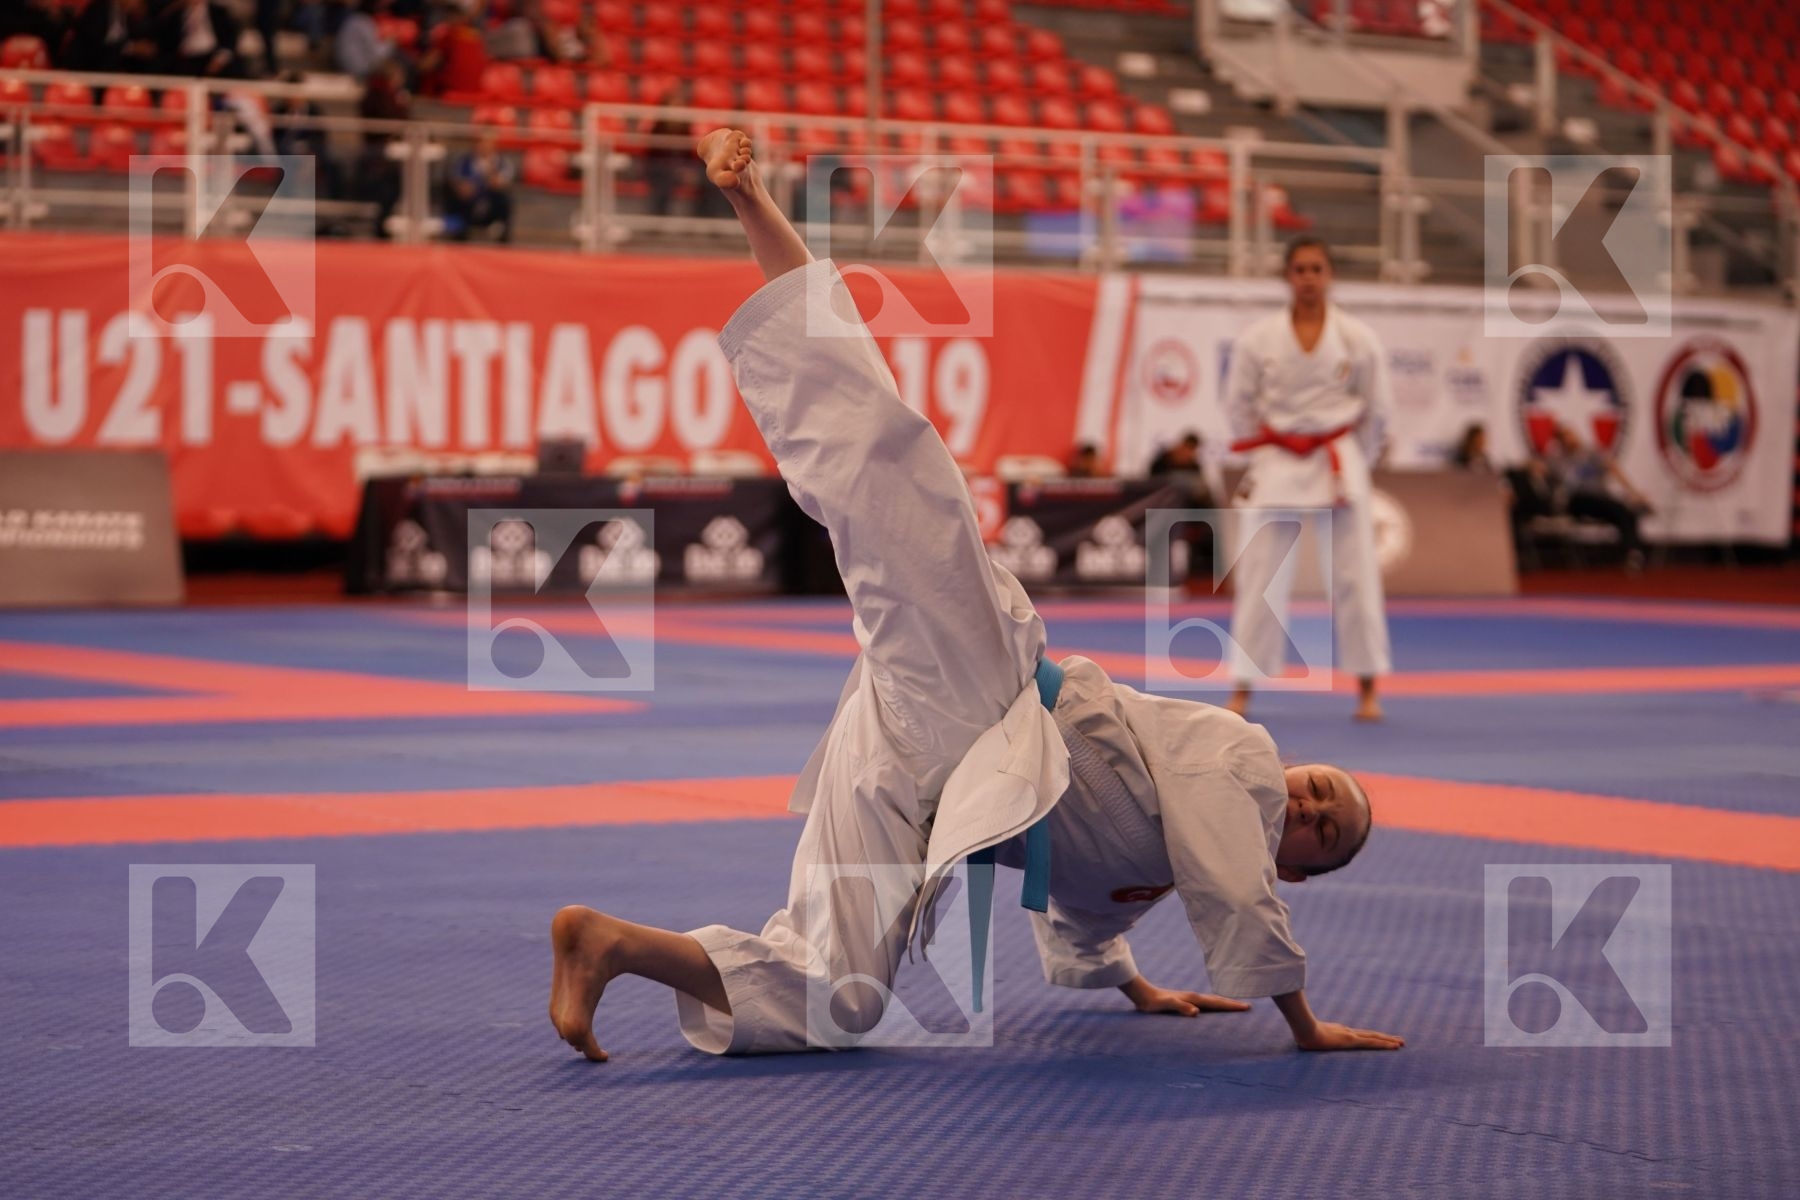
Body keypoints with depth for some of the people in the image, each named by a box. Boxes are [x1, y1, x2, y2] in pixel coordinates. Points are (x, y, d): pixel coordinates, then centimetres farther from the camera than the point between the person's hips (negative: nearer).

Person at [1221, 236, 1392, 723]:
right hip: (1277, 463, 0)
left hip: (1340, 460, 0)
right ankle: (1243, 688, 7)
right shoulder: (1259, 338, -3)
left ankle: (1368, 687, 11)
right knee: (1260, 576, 0)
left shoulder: (1358, 339, -2)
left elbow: (1377, 408, 7)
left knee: (1355, 573, 1)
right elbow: (1239, 403, 7)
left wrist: (1353, 461, 6)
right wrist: (1263, 460, 6)